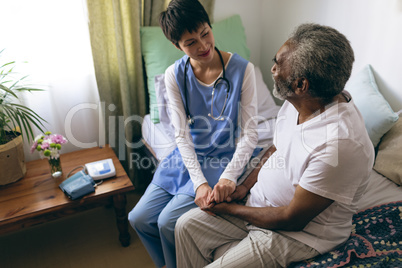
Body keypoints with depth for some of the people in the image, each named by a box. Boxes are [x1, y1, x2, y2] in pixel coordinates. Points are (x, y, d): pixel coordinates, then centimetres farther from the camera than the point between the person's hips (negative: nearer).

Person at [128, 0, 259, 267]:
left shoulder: (242, 69, -15)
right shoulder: (175, 75, -6)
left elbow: (250, 132, -14)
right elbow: (182, 134, -9)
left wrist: (228, 176, -27)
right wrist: (199, 182, -20)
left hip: (223, 159, -4)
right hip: (187, 157, 4)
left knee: (169, 221, -14)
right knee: (140, 218, 1)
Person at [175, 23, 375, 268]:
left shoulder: (339, 144, -34)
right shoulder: (296, 102, -7)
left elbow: (292, 219, -25)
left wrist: (231, 209, -13)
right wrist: (245, 186, -1)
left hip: (300, 232, -7)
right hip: (261, 203, 8)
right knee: (187, 225, 5)